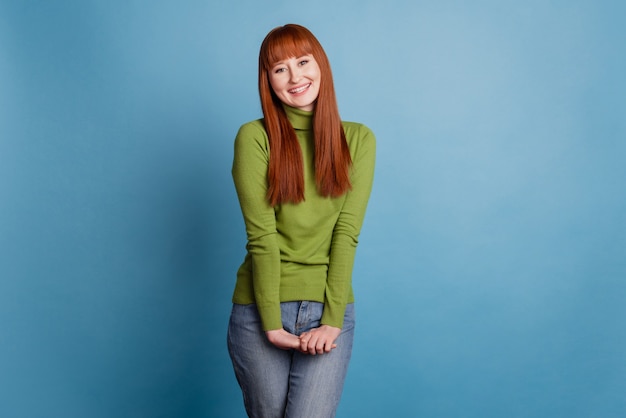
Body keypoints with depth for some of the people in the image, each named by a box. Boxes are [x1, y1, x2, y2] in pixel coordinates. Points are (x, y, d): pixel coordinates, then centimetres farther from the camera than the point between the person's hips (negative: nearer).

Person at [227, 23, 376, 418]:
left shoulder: (358, 139, 2)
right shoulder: (255, 137, -5)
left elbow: (347, 232, -5)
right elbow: (261, 235, -9)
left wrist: (333, 319, -11)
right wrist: (271, 322, -13)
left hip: (329, 310, 1)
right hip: (260, 311, -1)